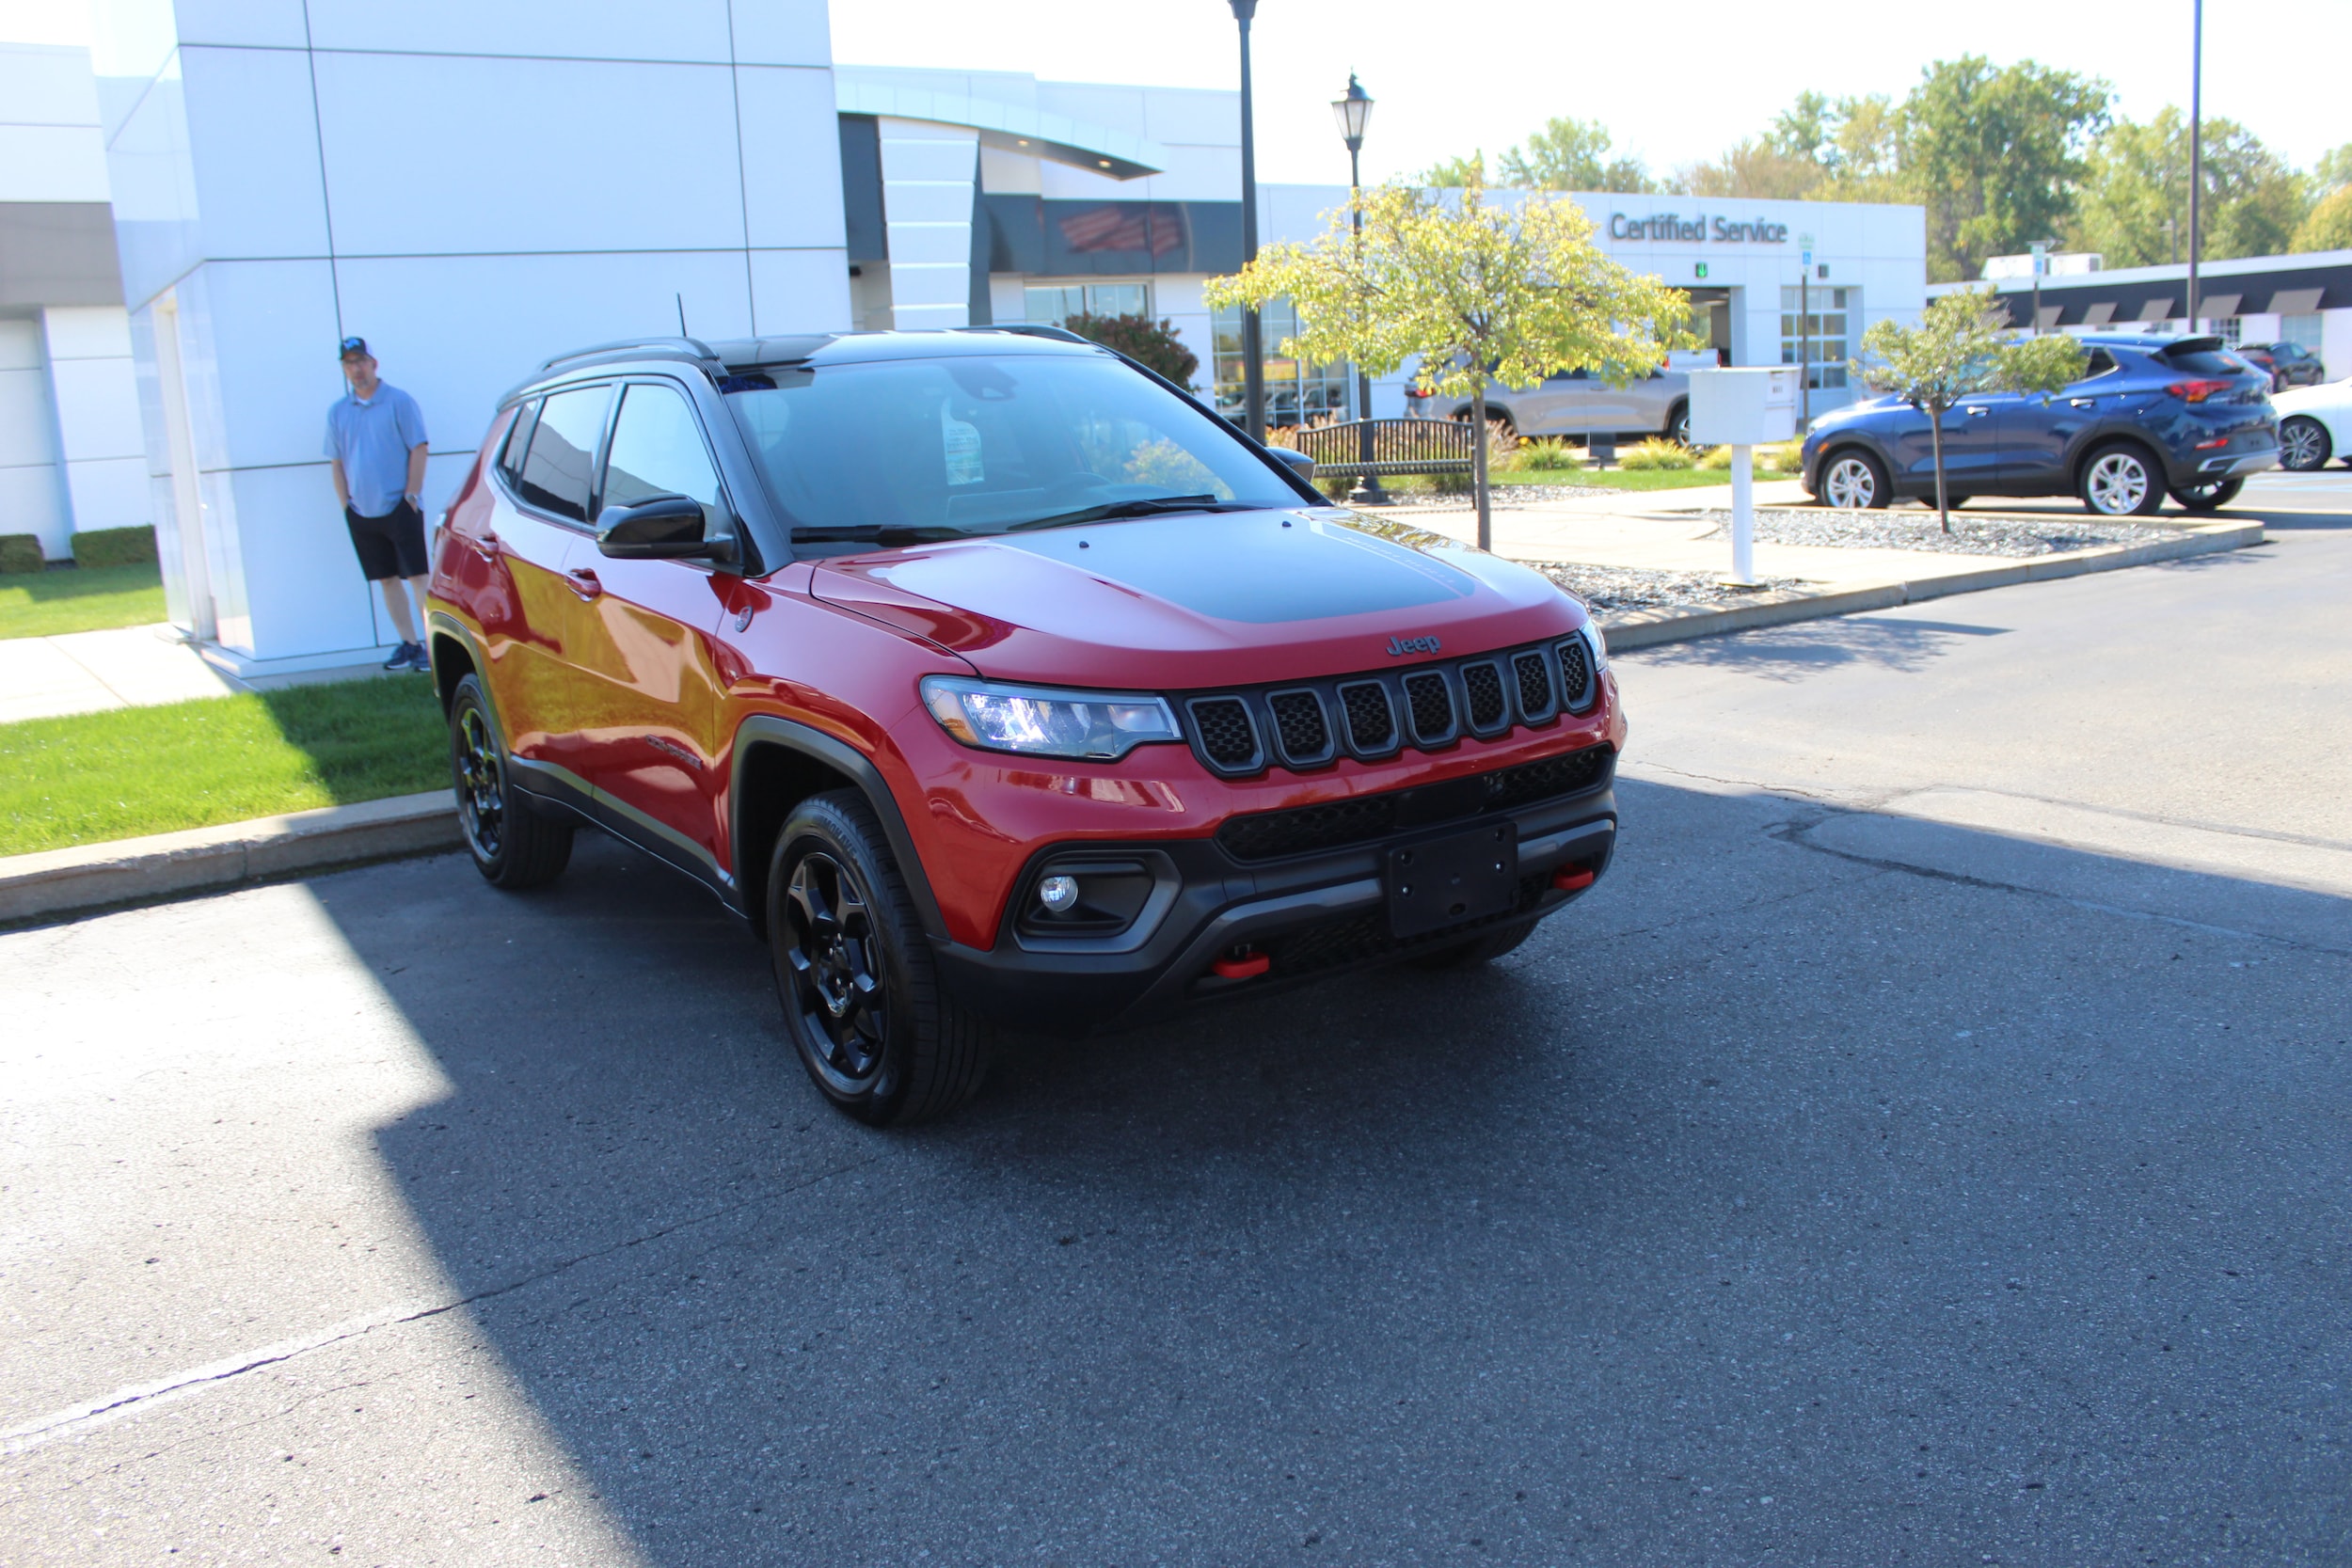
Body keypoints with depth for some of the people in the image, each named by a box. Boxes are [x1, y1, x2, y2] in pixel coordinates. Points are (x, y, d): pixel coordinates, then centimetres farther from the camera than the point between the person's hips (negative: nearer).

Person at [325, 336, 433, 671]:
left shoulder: (399, 401, -3)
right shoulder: (337, 412, 11)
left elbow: (418, 449, -6)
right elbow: (337, 463, 13)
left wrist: (411, 495, -11)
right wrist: (346, 506, 6)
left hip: (399, 508, -5)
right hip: (361, 513, 5)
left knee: (418, 576, -6)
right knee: (387, 580, 8)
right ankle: (408, 643, 14)